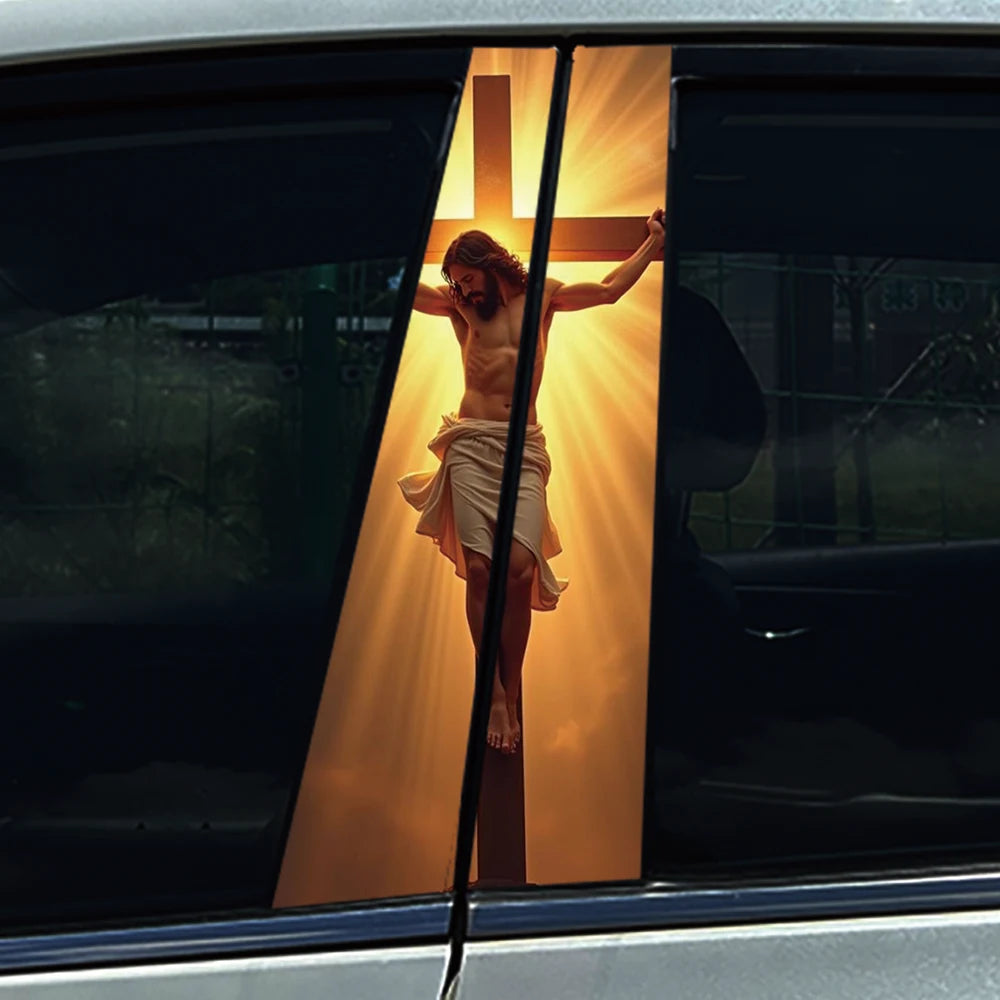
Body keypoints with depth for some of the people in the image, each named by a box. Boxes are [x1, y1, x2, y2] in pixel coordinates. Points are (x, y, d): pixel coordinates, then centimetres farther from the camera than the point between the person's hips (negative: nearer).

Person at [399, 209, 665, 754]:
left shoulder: (541, 296, 15)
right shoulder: (458, 304, 13)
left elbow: (609, 289, 24)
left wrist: (654, 241, 28)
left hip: (524, 448, 0)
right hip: (471, 447, 0)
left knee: (520, 566, -16)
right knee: (479, 568, -11)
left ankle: (511, 690, -6)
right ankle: (494, 694, -6)